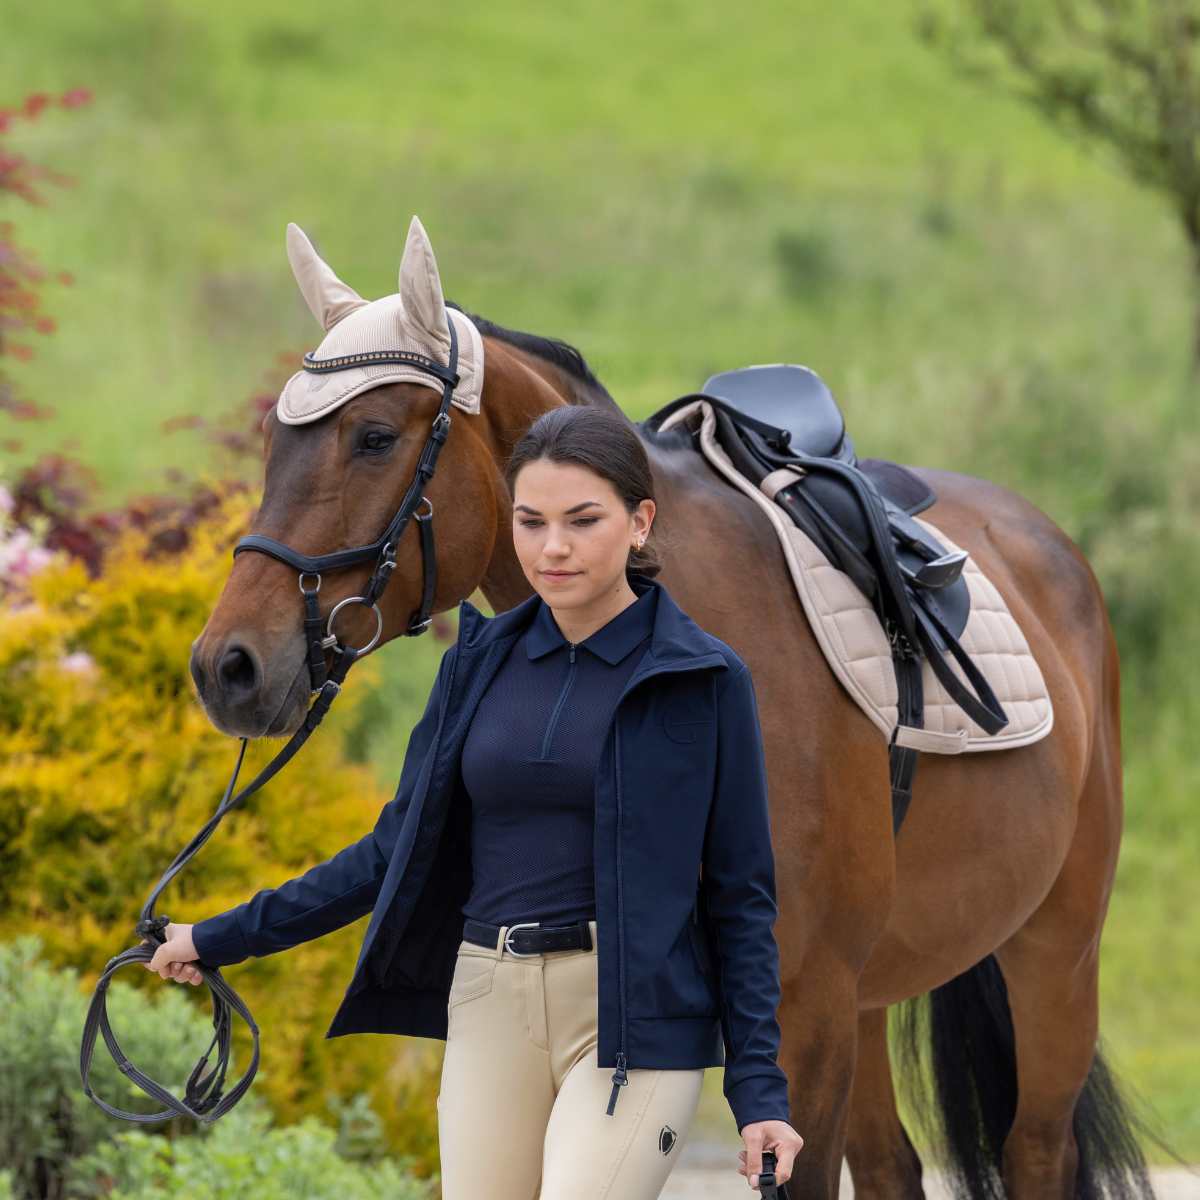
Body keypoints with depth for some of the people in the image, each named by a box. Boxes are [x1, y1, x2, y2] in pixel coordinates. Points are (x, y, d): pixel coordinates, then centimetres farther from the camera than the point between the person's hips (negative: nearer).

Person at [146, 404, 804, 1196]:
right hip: (491, 1009, 5)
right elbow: (407, 846, 17)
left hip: (636, 1016, -5)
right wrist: (226, 937, 17)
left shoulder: (706, 679, -3)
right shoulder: (481, 661, 9)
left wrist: (760, 1087, -7)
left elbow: (740, 892, -1)